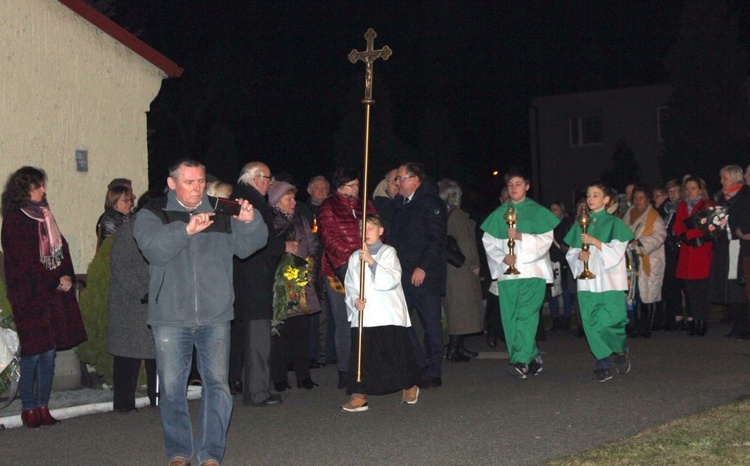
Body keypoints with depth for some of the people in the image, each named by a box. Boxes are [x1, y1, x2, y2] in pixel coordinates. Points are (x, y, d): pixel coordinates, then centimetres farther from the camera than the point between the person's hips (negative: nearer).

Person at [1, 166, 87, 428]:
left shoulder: (44, 215, 15)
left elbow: (61, 248, 13)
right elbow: (27, 262, -12)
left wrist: (68, 277, -3)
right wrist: (55, 282, -11)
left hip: (54, 294, 6)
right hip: (30, 296, -6)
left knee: (49, 352, 6)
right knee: (33, 353, -5)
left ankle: (43, 407, 12)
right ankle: (29, 409, 3)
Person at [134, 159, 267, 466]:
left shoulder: (221, 214, 10)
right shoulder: (153, 215, 3)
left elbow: (246, 246, 1)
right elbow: (153, 248, -15)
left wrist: (250, 222, -19)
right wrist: (186, 230, -29)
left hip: (214, 317, 1)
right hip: (170, 317, -1)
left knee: (218, 384, -3)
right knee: (172, 387, 4)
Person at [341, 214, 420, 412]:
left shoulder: (388, 252, -1)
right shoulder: (355, 257, 12)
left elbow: (392, 280, -15)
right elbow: (350, 286, 12)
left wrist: (372, 262, -22)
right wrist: (355, 300, -8)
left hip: (389, 314, -3)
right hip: (363, 316, 3)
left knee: (396, 352, 4)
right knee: (362, 354, -2)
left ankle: (409, 386, 25)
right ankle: (359, 395, 0)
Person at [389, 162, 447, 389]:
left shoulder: (430, 203, -7)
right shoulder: (399, 204, 16)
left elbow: (437, 238, -14)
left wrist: (423, 267, -19)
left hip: (425, 274, -8)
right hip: (403, 274, 8)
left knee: (431, 323, 0)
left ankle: (433, 373, 7)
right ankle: (420, 366, 14)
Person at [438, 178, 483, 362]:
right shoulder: (458, 215, -14)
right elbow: (465, 241, -18)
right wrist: (474, 264, -9)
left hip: (447, 268, 8)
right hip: (460, 268, -8)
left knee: (453, 308, 15)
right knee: (461, 308, -3)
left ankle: (457, 347, 21)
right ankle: (454, 350, -4)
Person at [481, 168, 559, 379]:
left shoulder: (537, 212, 7)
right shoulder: (499, 214, 15)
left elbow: (546, 239, -2)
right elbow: (488, 241, 11)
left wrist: (521, 236, -15)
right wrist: (503, 257, -7)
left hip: (532, 270, -4)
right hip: (507, 272, 4)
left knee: (526, 314, -17)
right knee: (510, 318, 1)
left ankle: (522, 360, -22)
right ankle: (533, 358, 11)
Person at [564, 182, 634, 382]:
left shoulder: (614, 223, 1)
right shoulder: (580, 225, 14)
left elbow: (617, 252, -7)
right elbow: (570, 253, 15)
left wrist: (595, 242, -16)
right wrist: (579, 255, -7)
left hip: (609, 282, -4)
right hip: (587, 282, 4)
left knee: (609, 323, -10)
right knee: (591, 324, -1)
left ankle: (621, 351, 18)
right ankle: (603, 364, 7)